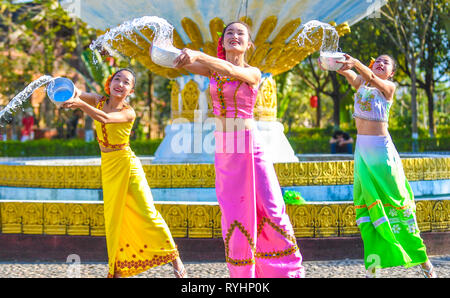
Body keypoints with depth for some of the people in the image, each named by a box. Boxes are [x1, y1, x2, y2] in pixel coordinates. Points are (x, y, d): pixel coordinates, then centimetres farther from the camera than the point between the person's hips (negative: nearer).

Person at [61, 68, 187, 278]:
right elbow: (75, 93, -13)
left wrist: (80, 103, -44)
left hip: (127, 165, -5)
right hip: (107, 167, 5)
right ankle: (117, 269, 18)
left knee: (147, 213, -9)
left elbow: (104, 118, -31)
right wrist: (72, 92, -38)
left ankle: (176, 261, -2)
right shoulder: (99, 101, 2)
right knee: (113, 218, 9)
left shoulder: (128, 113, -13)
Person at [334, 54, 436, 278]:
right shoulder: (360, 82, 12)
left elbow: (371, 78, -21)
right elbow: (349, 75, -10)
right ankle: (372, 266, 2)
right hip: (362, 147, 4)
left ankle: (422, 259, 10)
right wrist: (341, 66, -33)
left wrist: (355, 63, -40)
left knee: (394, 199, -1)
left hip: (381, 149, -4)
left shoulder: (389, 87, -1)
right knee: (367, 201, 0)